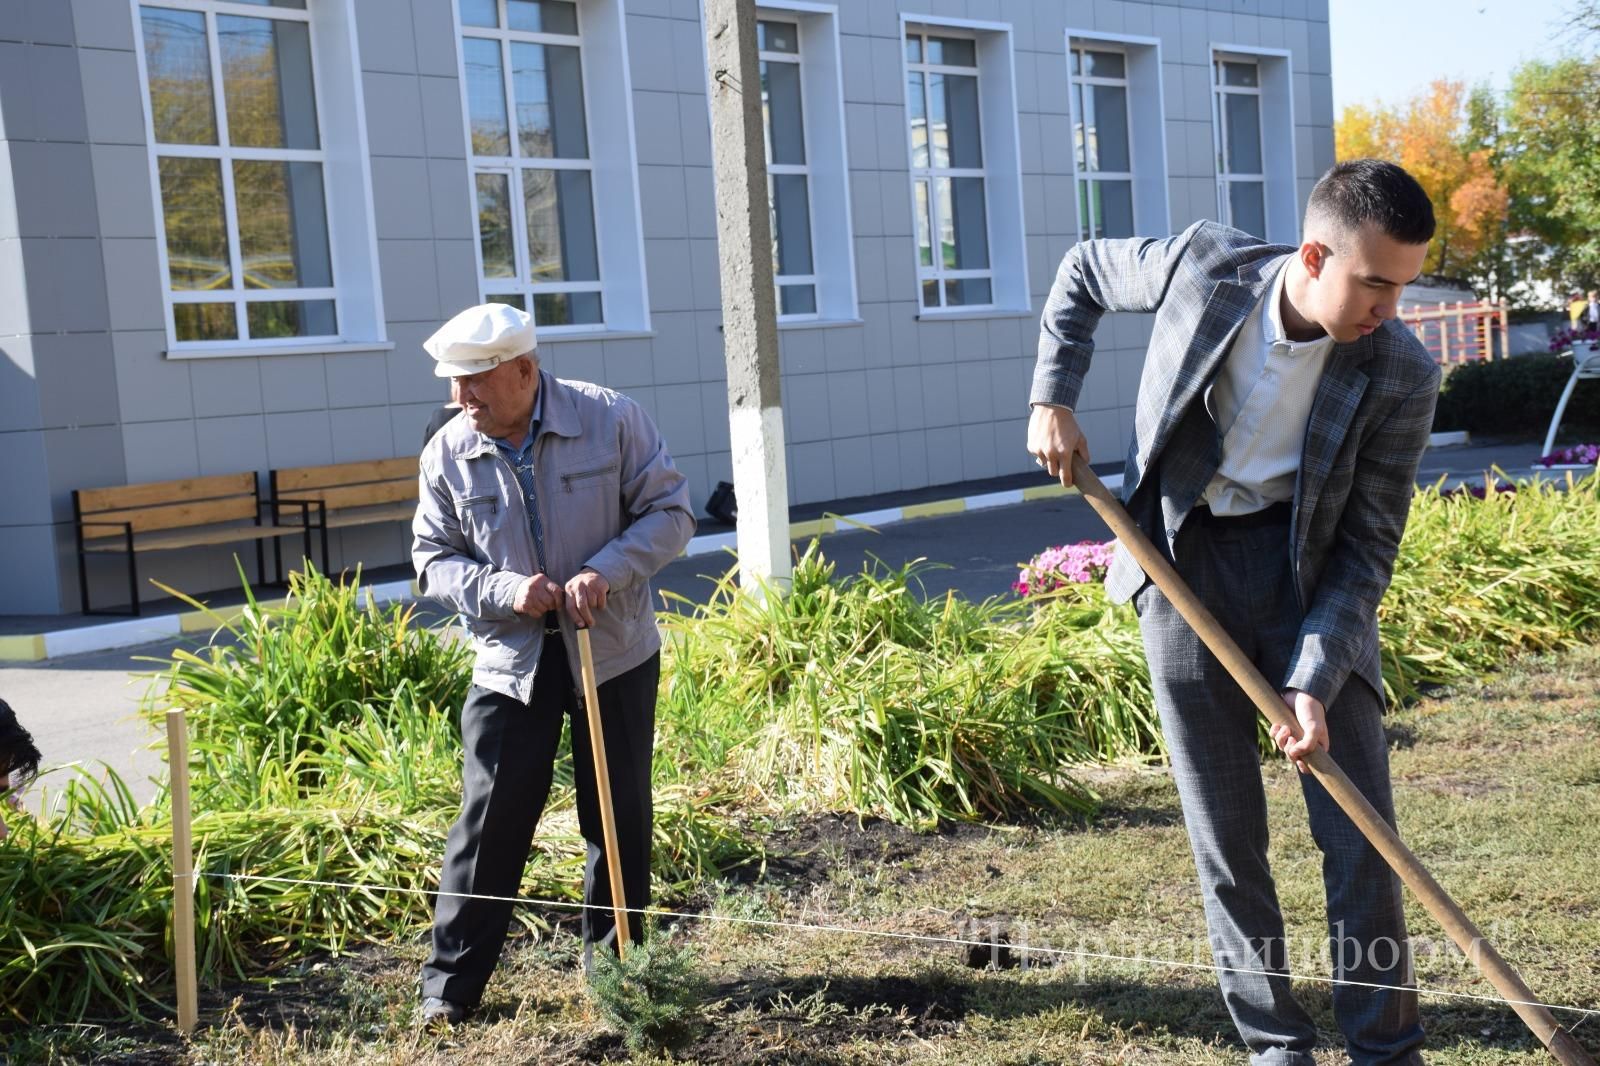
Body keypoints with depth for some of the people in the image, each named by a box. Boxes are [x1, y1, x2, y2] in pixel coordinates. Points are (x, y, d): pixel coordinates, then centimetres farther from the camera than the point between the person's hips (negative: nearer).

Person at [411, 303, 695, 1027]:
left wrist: (606, 571, -21)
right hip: (510, 662, 1)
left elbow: (669, 512, -6)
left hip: (615, 651, 0)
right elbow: (433, 559, 1)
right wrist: (506, 590, -17)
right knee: (489, 820, 0)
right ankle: (450, 985, 11)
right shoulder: (448, 454, -4)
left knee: (620, 817, 9)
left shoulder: (611, 419, -10)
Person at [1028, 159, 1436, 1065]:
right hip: (1181, 560, 1)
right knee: (1226, 833, 6)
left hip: (1309, 570, 0)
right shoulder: (1204, 266, -15)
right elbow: (1083, 272, 6)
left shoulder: (1401, 378, -17)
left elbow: (1367, 549, -12)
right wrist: (1053, 398, -4)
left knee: (1358, 822, -1)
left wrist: (1314, 680, -22)